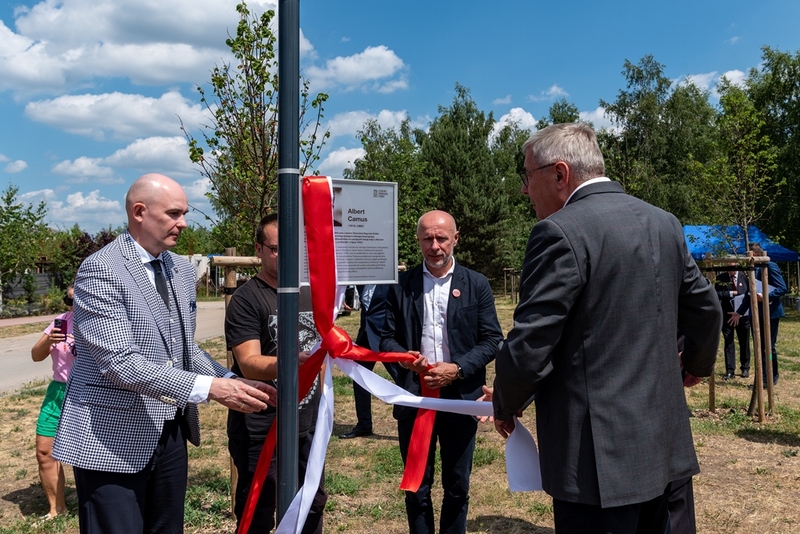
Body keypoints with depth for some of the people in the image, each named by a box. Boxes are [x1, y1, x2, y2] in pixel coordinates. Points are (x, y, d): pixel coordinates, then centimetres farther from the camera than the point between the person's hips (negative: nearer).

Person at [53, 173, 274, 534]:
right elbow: (119, 362, -23)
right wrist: (207, 388, -28)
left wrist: (233, 383, -2)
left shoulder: (181, 270, 9)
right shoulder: (100, 270, -15)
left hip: (170, 432, 7)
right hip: (113, 437, -7)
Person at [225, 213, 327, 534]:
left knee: (312, 506, 18)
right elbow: (249, 364, -23)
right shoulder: (247, 299, -13)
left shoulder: (311, 294, 7)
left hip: (308, 426, 6)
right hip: (261, 432, -6)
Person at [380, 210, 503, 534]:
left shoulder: (477, 284, 0)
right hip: (414, 398, 1)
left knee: (457, 488, 14)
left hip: (460, 398, 0)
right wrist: (403, 356, -17)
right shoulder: (401, 285, 3)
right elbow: (387, 336, 5)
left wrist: (457, 369, -16)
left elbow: (492, 339, -2)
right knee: (416, 488, 13)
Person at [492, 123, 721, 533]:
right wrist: (698, 364, 35)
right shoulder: (663, 223, 6)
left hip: (599, 455, -8)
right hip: (662, 445, 8)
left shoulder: (560, 232, -17)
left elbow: (528, 347, -19)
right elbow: (706, 310, 15)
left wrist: (505, 406, 1)